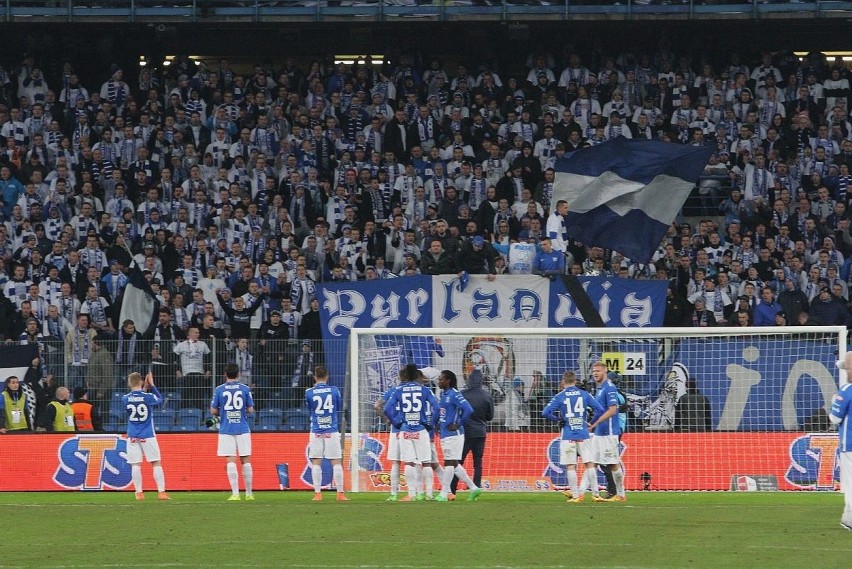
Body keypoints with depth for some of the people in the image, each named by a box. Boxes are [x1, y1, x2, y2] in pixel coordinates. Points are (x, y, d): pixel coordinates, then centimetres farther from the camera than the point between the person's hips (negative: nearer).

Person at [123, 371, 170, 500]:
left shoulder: (125, 399, -3)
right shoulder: (148, 397, -10)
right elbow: (160, 400, 11)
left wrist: (144, 389, 15)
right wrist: (152, 385, 14)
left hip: (133, 436, 2)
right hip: (148, 436, -2)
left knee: (136, 465, 3)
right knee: (156, 463, 4)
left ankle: (139, 493, -1)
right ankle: (161, 492, -1)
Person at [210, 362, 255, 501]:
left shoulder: (219, 390, 0)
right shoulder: (245, 389, 0)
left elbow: (213, 411, 1)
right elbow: (250, 410, 1)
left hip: (226, 430, -1)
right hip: (243, 429, 1)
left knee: (231, 461, -3)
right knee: (246, 460, 7)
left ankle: (235, 493, -9)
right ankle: (249, 493, 12)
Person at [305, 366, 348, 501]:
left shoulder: (309, 392, -4)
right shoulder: (334, 390, -2)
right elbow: (340, 408, 12)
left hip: (316, 432, 0)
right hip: (332, 431, 0)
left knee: (316, 463, 4)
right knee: (337, 462, 3)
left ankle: (317, 493, 0)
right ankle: (340, 493, 1)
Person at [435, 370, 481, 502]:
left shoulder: (454, 395, -14)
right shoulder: (444, 395, 13)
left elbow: (468, 410, -24)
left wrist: (458, 424, -17)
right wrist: (439, 423, 13)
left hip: (453, 434, -10)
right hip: (445, 435, 10)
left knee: (450, 463, -6)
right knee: (453, 464, 13)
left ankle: (444, 494, -4)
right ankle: (474, 488, 21)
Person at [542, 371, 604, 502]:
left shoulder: (559, 397, -1)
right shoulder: (584, 394, 3)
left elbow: (545, 413, -8)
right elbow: (600, 409, 0)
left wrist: (557, 419, 7)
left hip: (568, 435, -2)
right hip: (583, 434, 2)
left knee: (570, 466, 3)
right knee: (589, 464, 7)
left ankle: (575, 495, 1)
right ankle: (595, 493, 6)